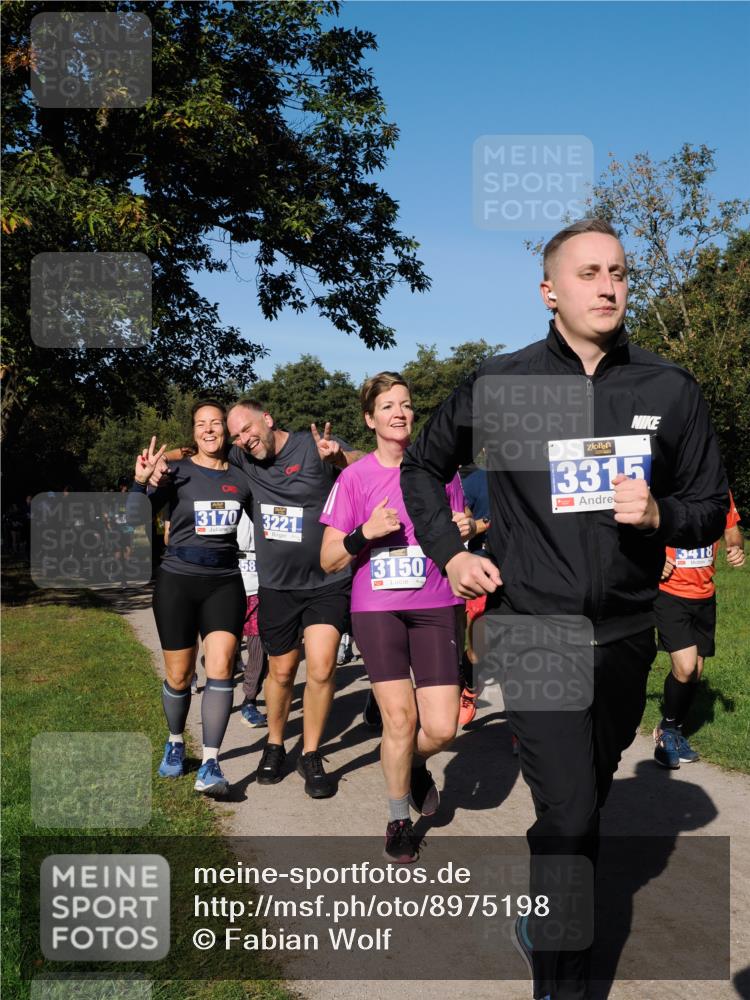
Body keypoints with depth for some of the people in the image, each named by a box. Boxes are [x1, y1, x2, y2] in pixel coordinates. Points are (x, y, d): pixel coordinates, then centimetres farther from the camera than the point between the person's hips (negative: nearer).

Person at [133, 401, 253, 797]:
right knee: (179, 675, 7)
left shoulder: (241, 477, 4)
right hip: (177, 581, -1)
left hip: (224, 581, 1)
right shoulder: (178, 473, -4)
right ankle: (175, 742, 34)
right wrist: (140, 481, -27)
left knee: (220, 667, -14)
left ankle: (210, 765, -13)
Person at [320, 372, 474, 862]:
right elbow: (329, 560, 0)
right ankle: (399, 820, 17)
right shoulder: (354, 477, 0)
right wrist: (365, 533, -17)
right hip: (377, 607, -1)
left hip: (435, 606, 2)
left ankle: (413, 763, 32)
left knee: (441, 728, -6)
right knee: (400, 717, -9)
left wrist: (464, 531, -5)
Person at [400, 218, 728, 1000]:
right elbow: (421, 469, 10)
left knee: (585, 799, 20)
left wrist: (660, 515, -17)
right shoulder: (499, 385, -5)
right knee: (569, 813, -10)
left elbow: (711, 509, 4)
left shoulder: (670, 390, -1)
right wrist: (449, 553, -1)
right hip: (532, 632, -3)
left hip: (625, 635, 3)